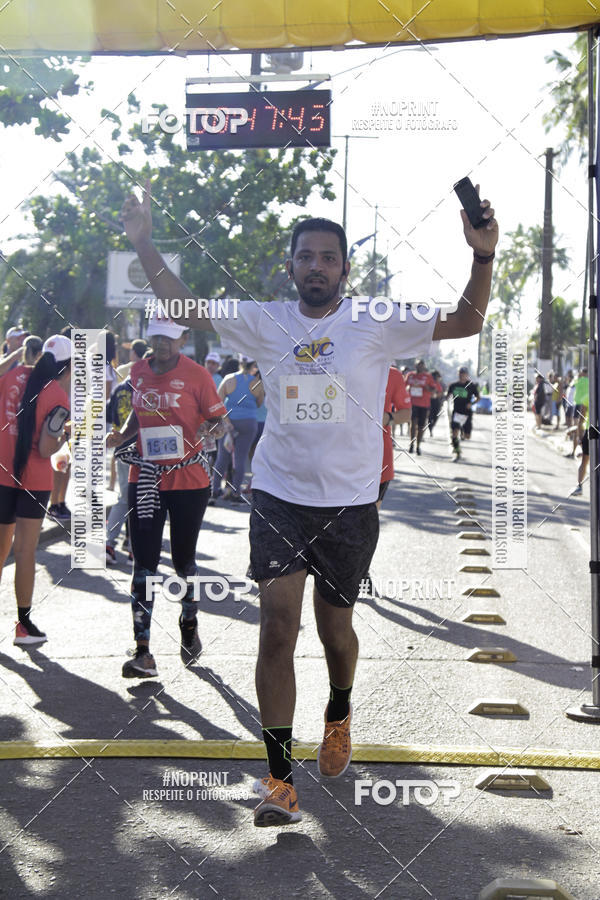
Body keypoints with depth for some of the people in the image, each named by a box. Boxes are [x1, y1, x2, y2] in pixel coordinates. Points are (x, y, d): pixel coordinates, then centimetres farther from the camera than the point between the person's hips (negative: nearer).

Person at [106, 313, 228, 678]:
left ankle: (190, 624, 38)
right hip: (145, 479, 3)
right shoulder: (139, 371, 7)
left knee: (183, 559, 10)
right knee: (144, 563, -3)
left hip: (189, 480, -3)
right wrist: (123, 435, 4)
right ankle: (143, 652, -5)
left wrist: (203, 433, -23)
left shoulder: (196, 374, -7)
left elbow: (219, 419, -2)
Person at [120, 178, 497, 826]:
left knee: (334, 626, 13)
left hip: (350, 503, 0)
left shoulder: (375, 327, -3)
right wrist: (143, 243, -2)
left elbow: (465, 323, -7)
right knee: (277, 626, -10)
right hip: (279, 497, 1)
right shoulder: (265, 323, 2)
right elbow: (187, 307, 8)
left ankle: (339, 716, 46)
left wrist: (483, 257, -22)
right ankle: (280, 776, -7)